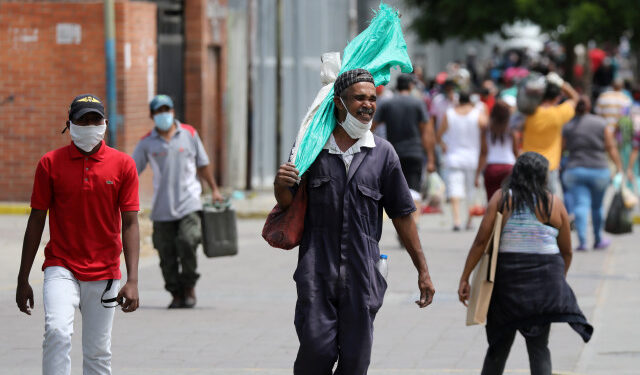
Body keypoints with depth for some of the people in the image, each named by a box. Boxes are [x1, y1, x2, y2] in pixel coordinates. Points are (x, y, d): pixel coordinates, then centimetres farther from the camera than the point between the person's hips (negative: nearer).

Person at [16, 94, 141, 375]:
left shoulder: (123, 164, 0)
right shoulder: (50, 163, -1)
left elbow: (130, 224, -1)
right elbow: (36, 220, 4)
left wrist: (132, 280, -11)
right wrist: (23, 280, 3)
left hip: (104, 273, 1)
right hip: (61, 268, -1)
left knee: (98, 352, 5)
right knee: (57, 331, -24)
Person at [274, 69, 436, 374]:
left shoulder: (383, 153, 7)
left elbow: (402, 215, 10)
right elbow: (287, 203, 14)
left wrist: (423, 270, 9)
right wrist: (280, 185, -10)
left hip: (362, 273, 1)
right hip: (318, 269, -1)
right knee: (316, 349, -12)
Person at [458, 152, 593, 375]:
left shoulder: (501, 199, 1)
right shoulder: (554, 204, 1)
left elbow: (481, 241, -5)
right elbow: (566, 251, 8)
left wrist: (465, 278, -1)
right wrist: (560, 280, 25)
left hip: (507, 276, 1)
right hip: (545, 278, -1)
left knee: (500, 344, 14)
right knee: (539, 346, 3)